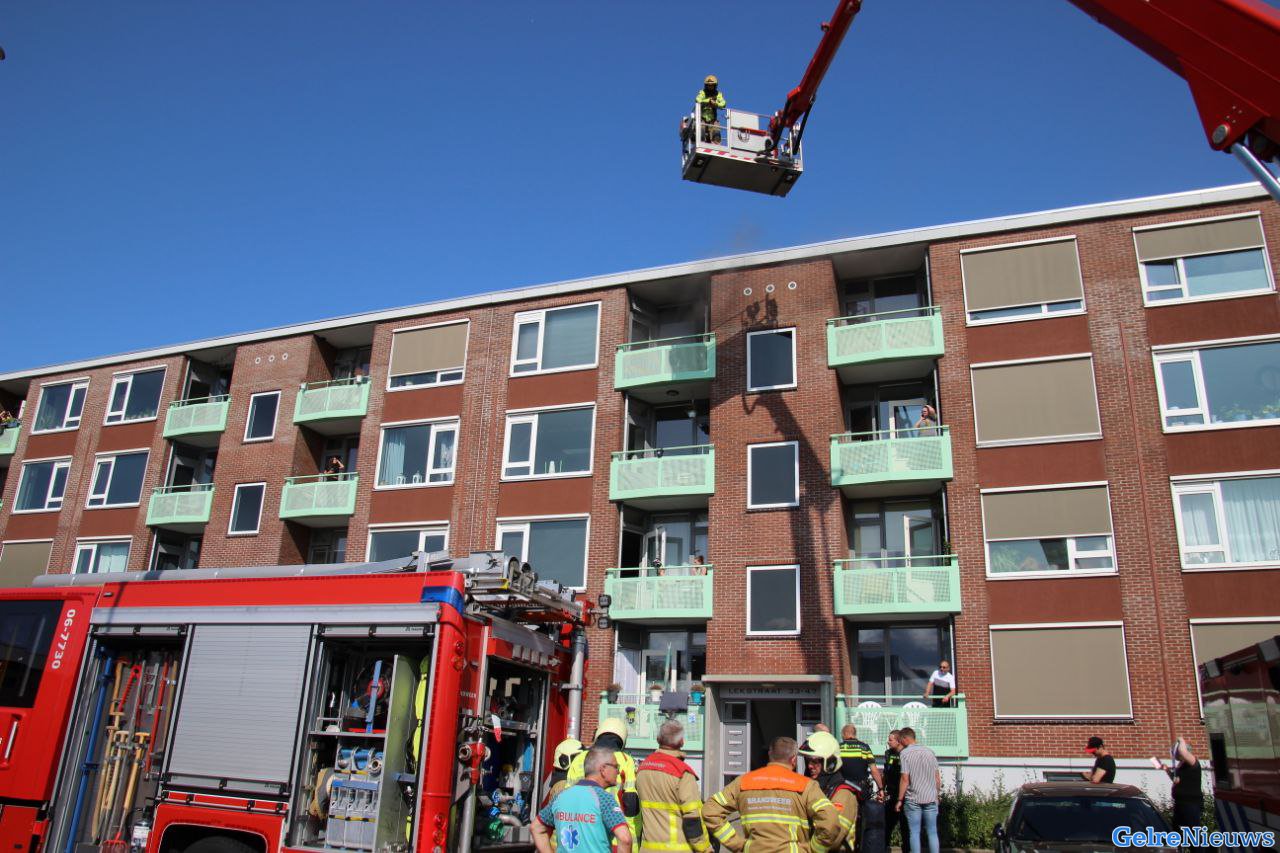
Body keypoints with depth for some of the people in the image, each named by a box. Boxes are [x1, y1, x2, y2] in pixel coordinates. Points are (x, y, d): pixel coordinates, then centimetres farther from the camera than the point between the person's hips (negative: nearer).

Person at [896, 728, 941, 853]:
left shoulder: (905, 753, -7)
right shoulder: (929, 751, 5)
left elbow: (905, 779, -12)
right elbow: (937, 776, 9)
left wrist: (900, 799, -5)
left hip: (913, 800, -3)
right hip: (931, 799, 4)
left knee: (914, 833, 4)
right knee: (932, 832, 9)